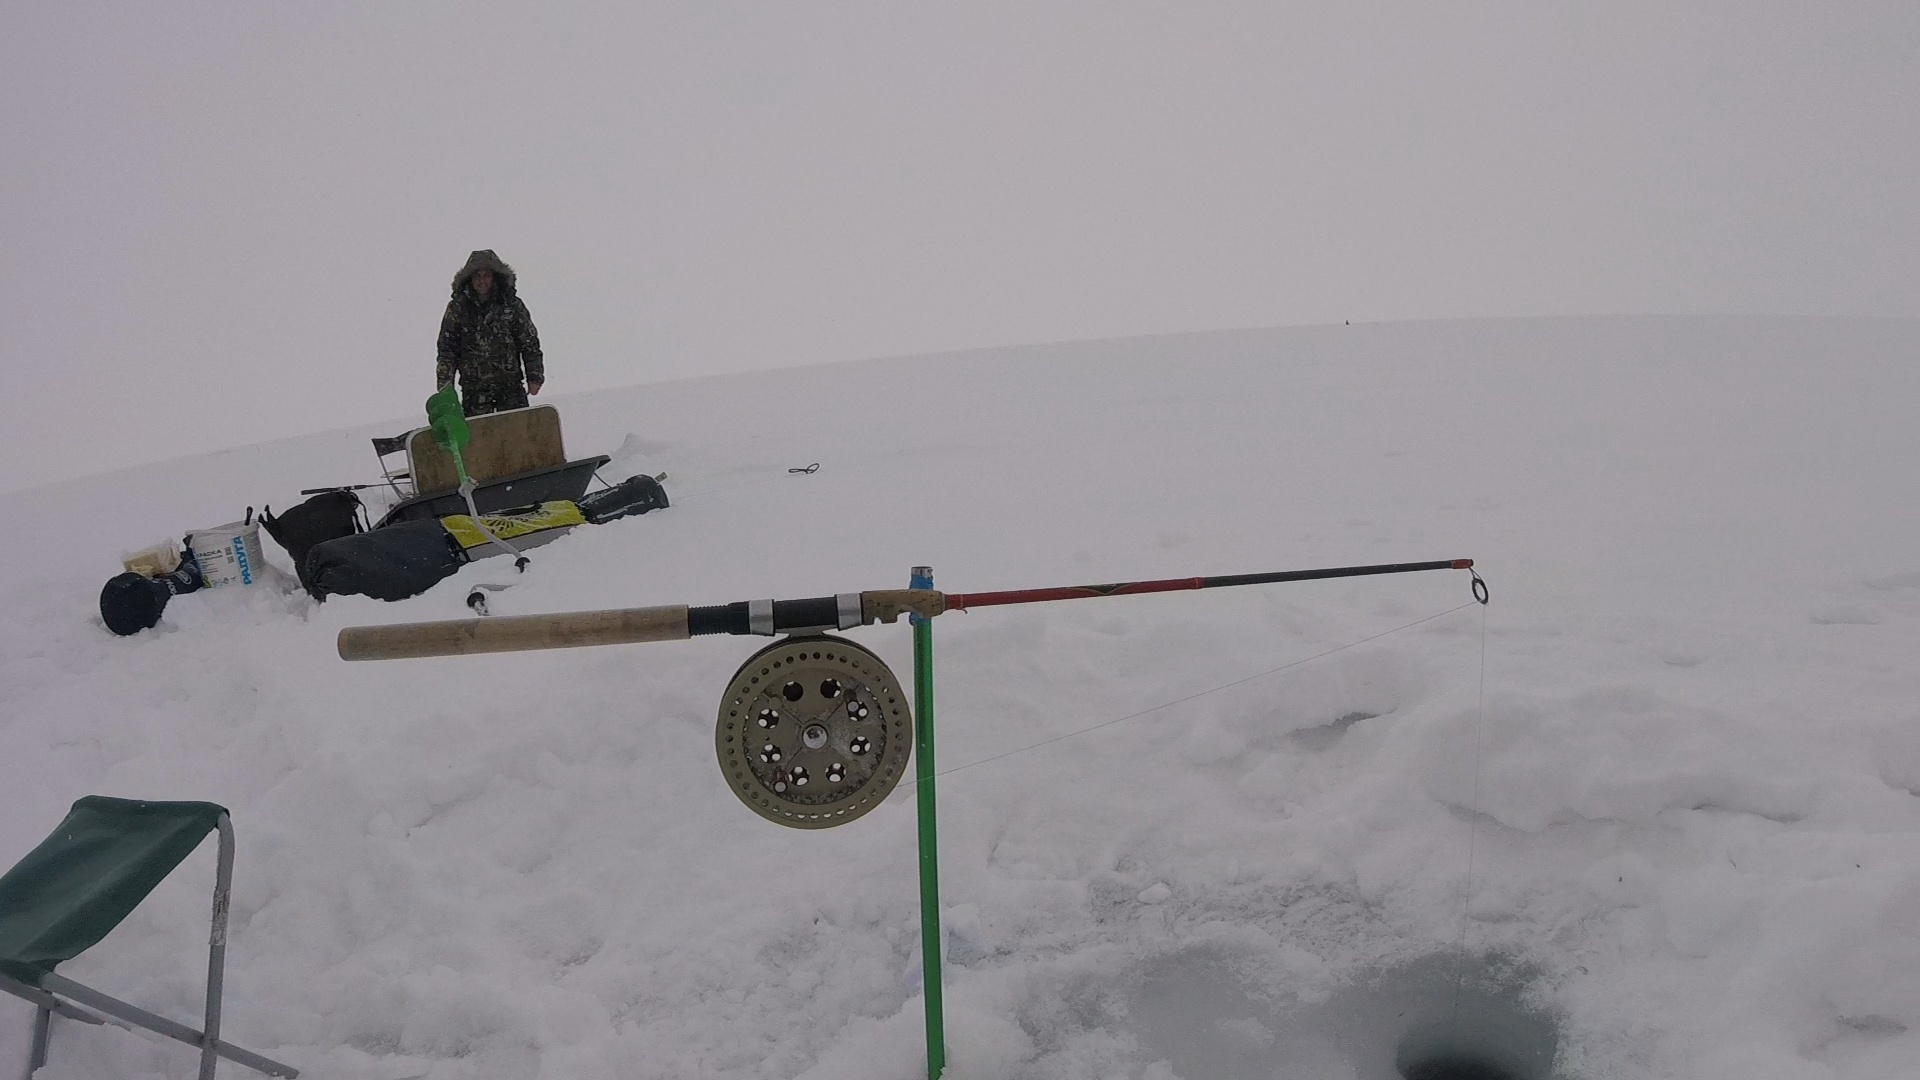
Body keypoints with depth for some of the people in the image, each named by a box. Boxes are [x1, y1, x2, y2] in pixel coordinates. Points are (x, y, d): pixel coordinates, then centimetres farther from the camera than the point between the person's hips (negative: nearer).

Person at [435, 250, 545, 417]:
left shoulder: (512, 304, 1)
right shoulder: (457, 308, 3)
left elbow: (530, 343, 6)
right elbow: (447, 348, 7)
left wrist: (534, 377, 0)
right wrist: (444, 384, 0)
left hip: (511, 385, 0)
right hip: (474, 388, 0)